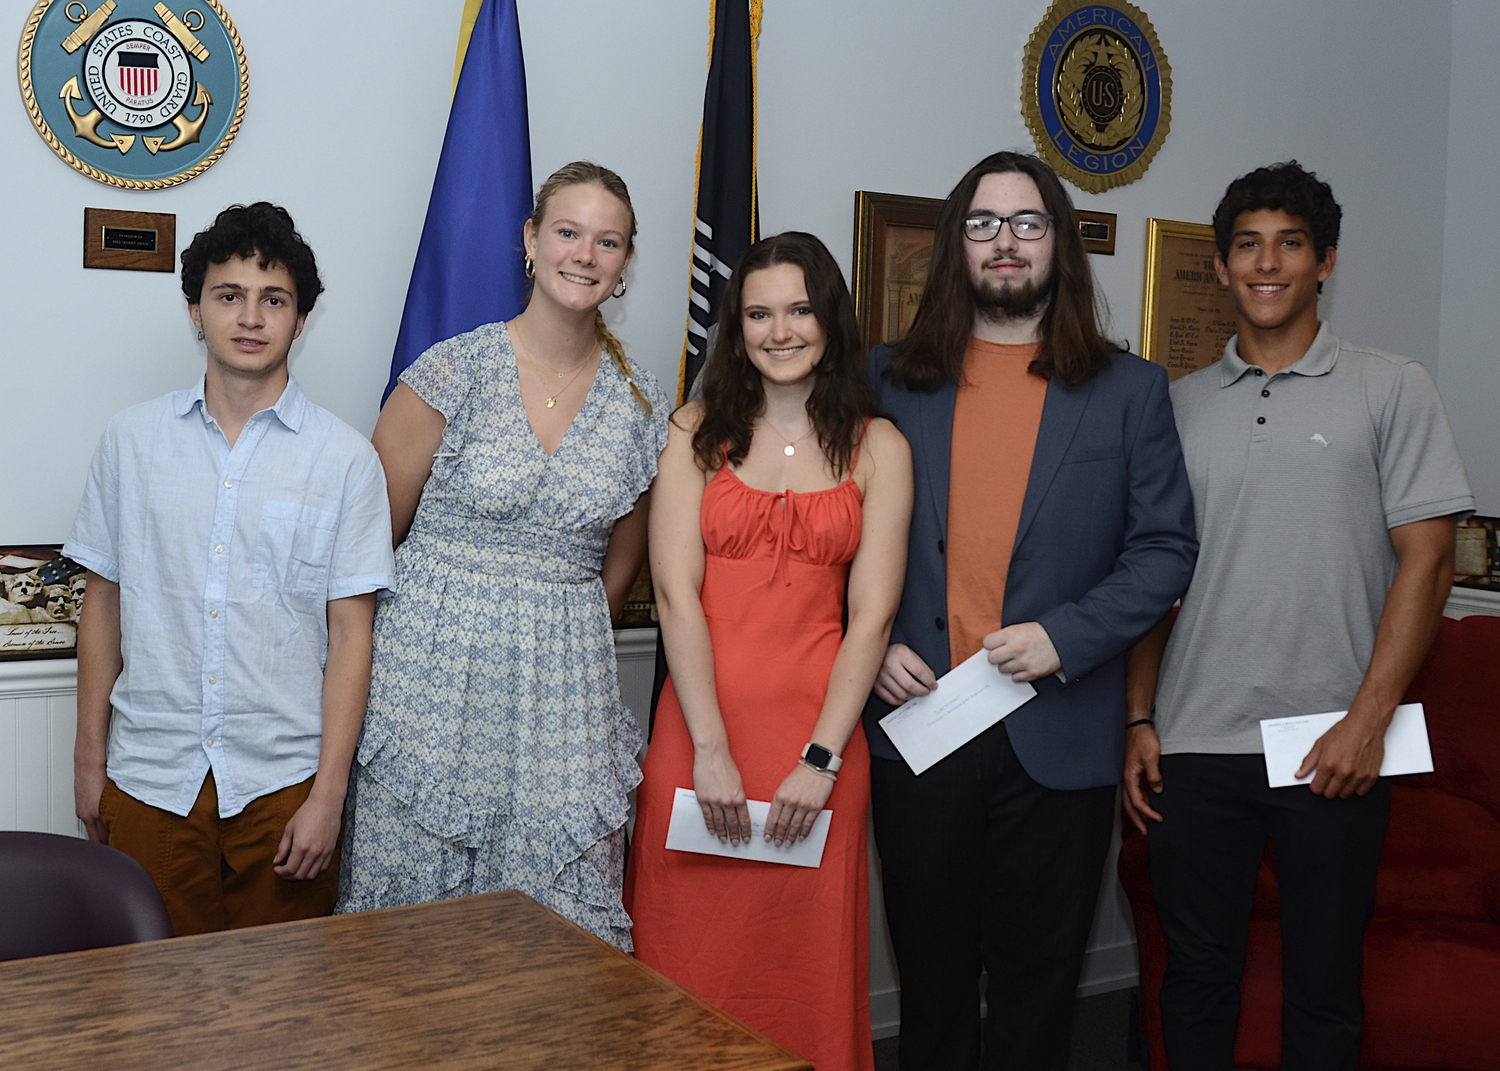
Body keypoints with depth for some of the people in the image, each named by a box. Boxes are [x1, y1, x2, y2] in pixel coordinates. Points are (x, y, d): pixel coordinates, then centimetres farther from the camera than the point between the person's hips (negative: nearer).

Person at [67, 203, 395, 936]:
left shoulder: (345, 458, -3)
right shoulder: (131, 440, 4)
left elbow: (350, 635, -4)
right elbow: (104, 601, 8)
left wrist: (328, 794, -7)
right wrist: (89, 756, 9)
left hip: (283, 781, -1)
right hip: (150, 777, 2)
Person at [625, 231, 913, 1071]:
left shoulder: (879, 448, 5)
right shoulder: (698, 433, 5)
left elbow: (872, 615, -1)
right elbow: (676, 594, -3)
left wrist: (820, 759, -10)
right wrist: (712, 751, -11)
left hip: (819, 733, 0)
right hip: (700, 726, 0)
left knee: (805, 961, 7)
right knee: (692, 951, 6)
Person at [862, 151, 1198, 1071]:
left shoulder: (1130, 390, 4)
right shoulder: (891, 378, 6)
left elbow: (1166, 547, 0)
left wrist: (1064, 636, -13)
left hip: (1058, 738, -1)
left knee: (1038, 977, 12)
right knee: (931, 970, 14)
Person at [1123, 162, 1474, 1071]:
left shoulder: (1393, 390, 2)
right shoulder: (1179, 405, 10)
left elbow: (1427, 560, -4)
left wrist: (1366, 722, -12)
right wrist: (1138, 719, 4)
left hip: (1334, 751, -2)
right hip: (1194, 745, 2)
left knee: (1324, 982, 9)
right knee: (1197, 971, 11)